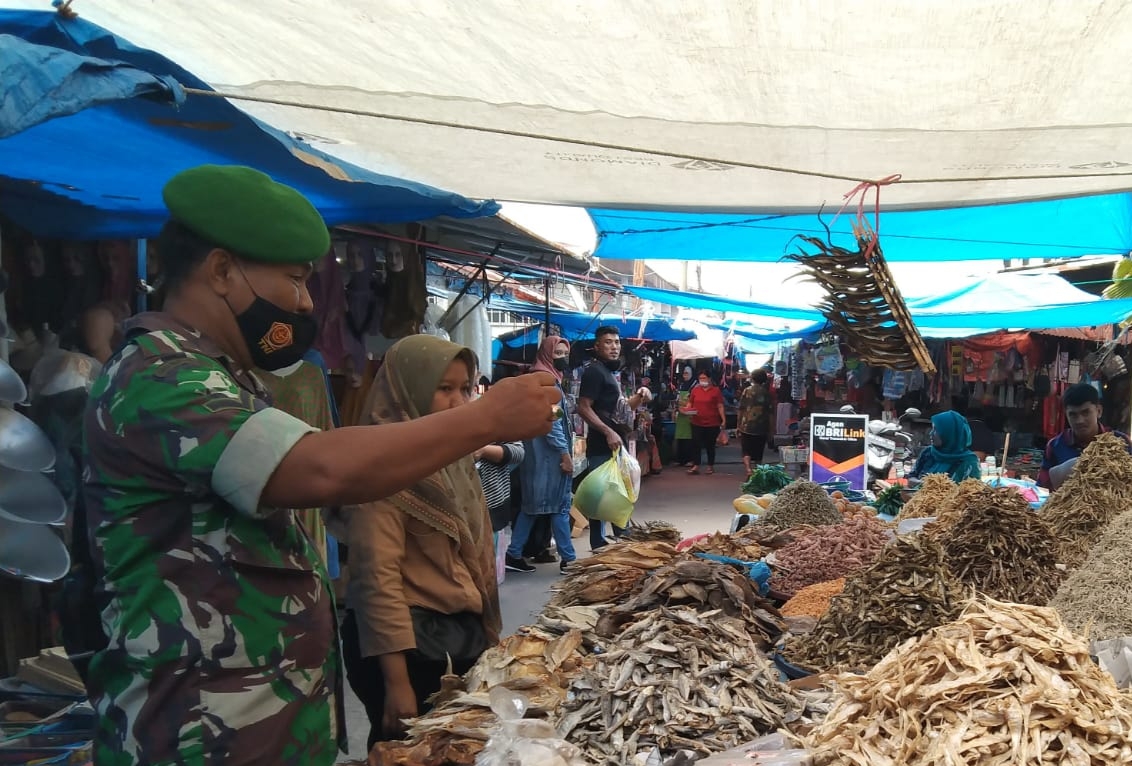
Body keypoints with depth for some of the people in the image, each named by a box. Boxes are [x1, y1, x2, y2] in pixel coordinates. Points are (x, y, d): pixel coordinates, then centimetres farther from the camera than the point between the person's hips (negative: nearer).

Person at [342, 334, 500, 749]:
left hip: (464, 634, 8)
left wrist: (490, 634, 16)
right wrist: (396, 681, -22)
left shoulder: (456, 459, 10)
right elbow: (378, 576, -20)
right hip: (409, 640, -8)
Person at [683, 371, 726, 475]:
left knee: (710, 445, 8)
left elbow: (720, 406, -2)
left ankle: (711, 466, 19)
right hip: (697, 423, 2)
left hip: (712, 424, -2)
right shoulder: (695, 390, 7)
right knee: (697, 445, 0)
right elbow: (690, 403, 13)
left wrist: (723, 420, -7)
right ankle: (696, 466, 5)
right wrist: (687, 409, -8)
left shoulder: (715, 390, -1)